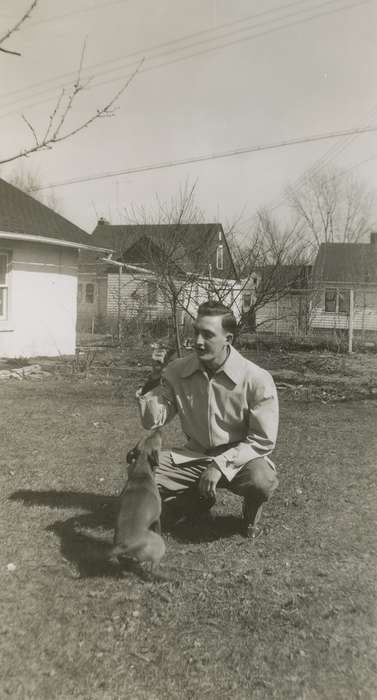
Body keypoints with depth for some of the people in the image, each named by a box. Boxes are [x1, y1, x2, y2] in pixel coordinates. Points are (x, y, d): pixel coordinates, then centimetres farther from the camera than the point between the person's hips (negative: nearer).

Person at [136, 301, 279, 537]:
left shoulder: (257, 379, -19)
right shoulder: (178, 371, -8)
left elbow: (263, 440, -14)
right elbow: (152, 421, -5)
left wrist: (221, 464, -23)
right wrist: (154, 379, -20)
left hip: (240, 458, -3)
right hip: (195, 457, 4)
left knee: (262, 481, -36)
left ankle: (250, 516, 4)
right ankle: (200, 502, 10)